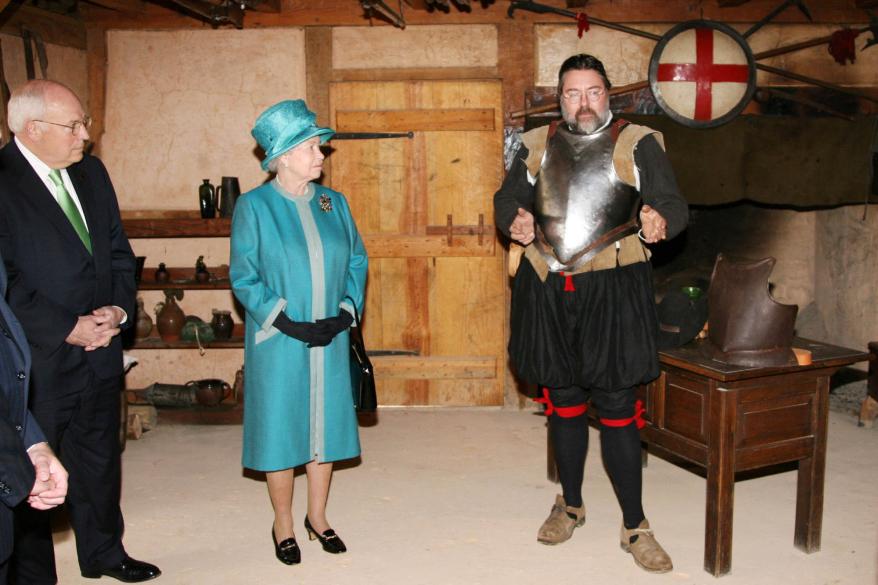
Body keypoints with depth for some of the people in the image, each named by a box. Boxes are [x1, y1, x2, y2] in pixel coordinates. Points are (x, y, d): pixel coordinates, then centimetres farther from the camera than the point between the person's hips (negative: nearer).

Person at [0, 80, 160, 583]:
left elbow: (118, 251, 11)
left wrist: (119, 307, -4)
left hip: (99, 351, 7)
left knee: (101, 460, 21)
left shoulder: (91, 172, 7)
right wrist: (67, 330, -18)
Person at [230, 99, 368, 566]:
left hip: (330, 341, 4)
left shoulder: (333, 203, 6)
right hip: (279, 344, -4)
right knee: (281, 428, 6)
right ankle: (283, 525, 24)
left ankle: (317, 517, 31)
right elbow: (243, 278, -8)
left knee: (327, 423, 12)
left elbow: (356, 260, 9)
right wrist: (289, 323, -16)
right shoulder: (253, 206, -6)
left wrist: (346, 311, -6)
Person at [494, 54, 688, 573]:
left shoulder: (637, 143, 1)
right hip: (548, 291, 4)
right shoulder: (537, 145, 11)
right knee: (564, 401, 15)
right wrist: (513, 221, -7)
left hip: (613, 292, -3)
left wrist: (660, 219, -28)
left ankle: (635, 525, 16)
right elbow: (507, 198, 16)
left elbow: (674, 203, -4)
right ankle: (571, 505, 34)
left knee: (617, 408, 0)